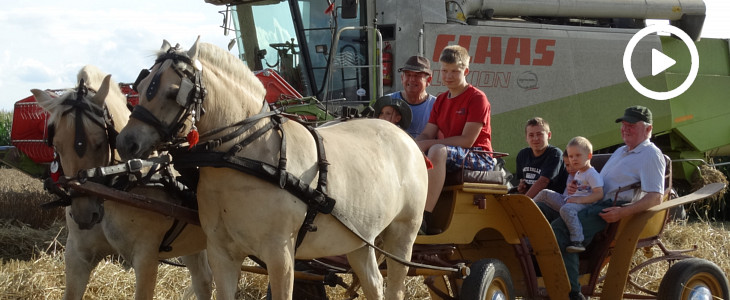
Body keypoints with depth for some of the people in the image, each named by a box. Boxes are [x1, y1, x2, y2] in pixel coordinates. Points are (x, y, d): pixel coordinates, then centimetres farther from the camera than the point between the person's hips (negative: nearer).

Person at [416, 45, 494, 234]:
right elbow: (426, 135, 10)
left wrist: (429, 144, -19)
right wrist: (414, 147, -14)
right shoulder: (441, 101, 18)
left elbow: (467, 140, -14)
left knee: (438, 151, -37)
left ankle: (424, 218, -42)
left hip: (478, 159, -7)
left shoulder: (477, 98, -5)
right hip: (449, 155, 8)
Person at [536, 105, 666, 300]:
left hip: (613, 209, -10)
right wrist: (576, 187, 10)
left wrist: (623, 212, -26)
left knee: (560, 228, -31)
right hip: (592, 204, 10)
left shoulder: (651, 155, -2)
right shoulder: (620, 152, 27)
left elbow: (656, 197, -15)